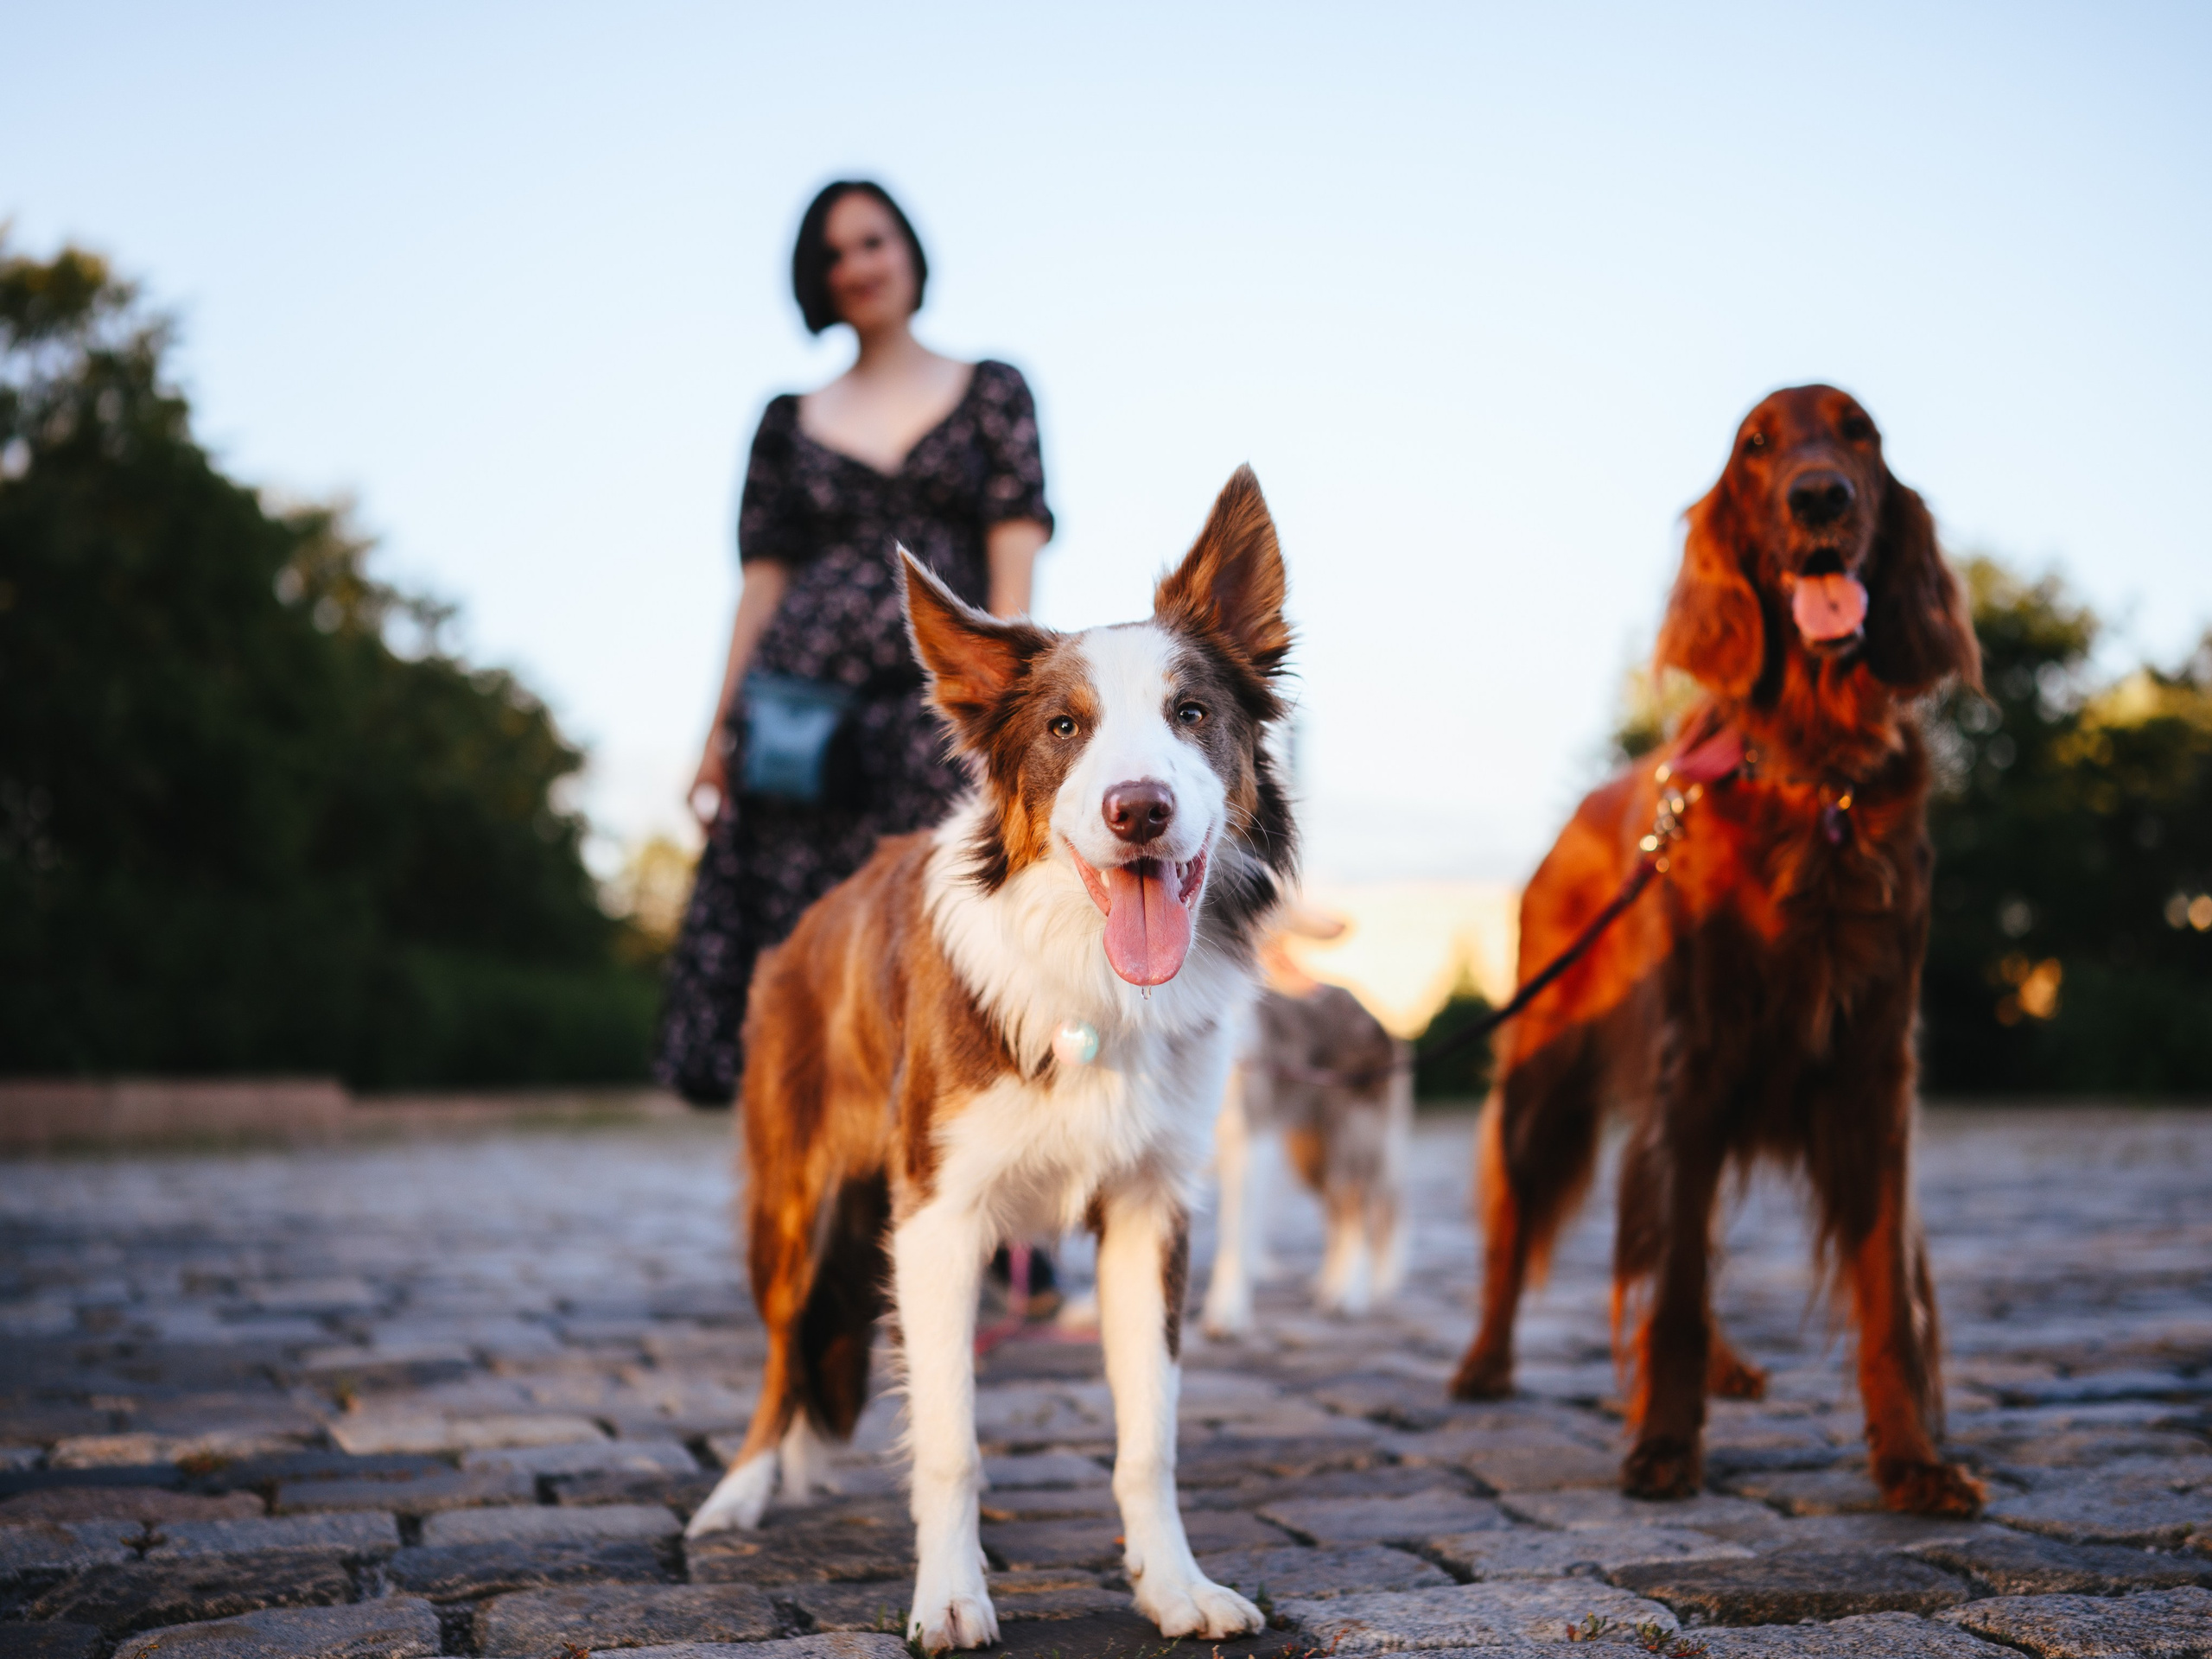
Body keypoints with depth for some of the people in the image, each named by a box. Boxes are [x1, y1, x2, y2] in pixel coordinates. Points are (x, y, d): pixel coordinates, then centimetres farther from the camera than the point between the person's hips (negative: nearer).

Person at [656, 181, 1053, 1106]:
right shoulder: (789, 422, 18)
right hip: (803, 710, 2)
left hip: (938, 708, -2)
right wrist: (721, 729, 4)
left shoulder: (991, 393, 12)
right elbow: (763, 579, 13)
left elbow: (1015, 553, 2)